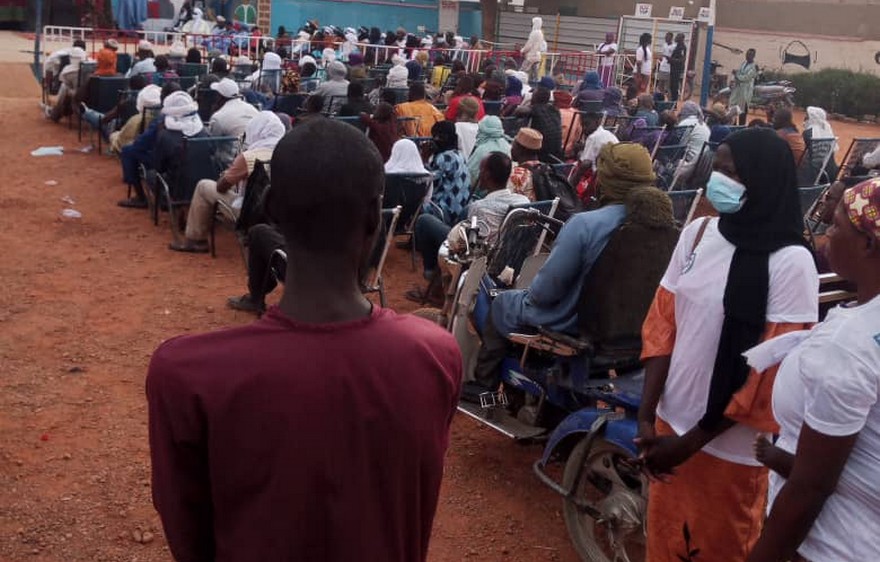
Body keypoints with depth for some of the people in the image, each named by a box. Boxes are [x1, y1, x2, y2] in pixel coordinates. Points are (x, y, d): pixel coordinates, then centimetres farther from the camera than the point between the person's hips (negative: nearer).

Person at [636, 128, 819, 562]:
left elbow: (774, 368, -17)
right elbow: (661, 323, 3)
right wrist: (647, 416, -5)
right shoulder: (697, 234, -1)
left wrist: (693, 440, -14)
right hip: (671, 422, 5)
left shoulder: (790, 262, -17)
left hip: (730, 443, -5)